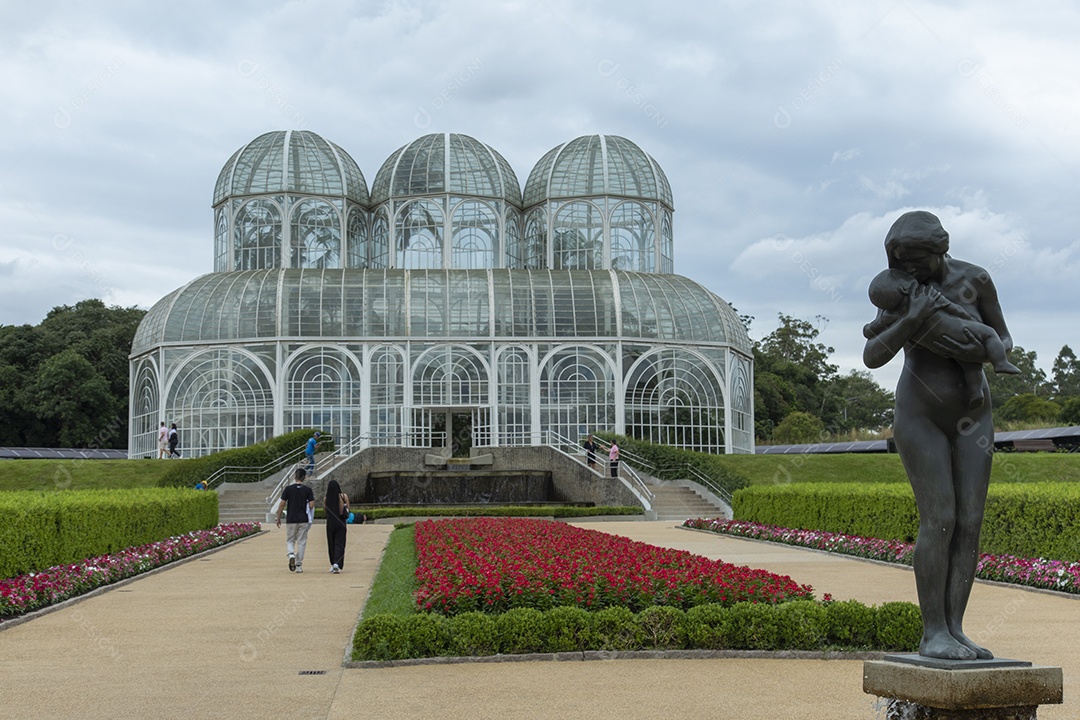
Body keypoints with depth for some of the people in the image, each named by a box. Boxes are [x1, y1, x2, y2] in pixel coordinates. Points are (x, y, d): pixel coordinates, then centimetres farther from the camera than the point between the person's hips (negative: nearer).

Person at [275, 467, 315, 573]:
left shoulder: (288, 489, -3)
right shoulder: (308, 490, -3)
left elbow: (282, 504, -4)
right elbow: (311, 505, -8)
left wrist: (278, 518, 5)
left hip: (291, 520, 0)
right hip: (303, 520, 0)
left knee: (290, 540, 14)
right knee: (301, 542, 7)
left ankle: (291, 554, -16)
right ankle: (299, 565, 7)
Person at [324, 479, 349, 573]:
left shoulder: (326, 499, -5)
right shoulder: (343, 496, -5)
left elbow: (325, 510, 6)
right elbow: (347, 509, 1)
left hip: (330, 523, 1)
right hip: (341, 523, -1)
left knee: (331, 544, 15)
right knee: (339, 544, 0)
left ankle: (333, 564, 24)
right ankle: (337, 564, -18)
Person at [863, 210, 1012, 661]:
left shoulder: (975, 279, -4)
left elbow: (1005, 342, 3)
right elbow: (872, 358, -15)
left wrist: (978, 350, -21)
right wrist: (911, 320, -31)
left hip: (971, 416, 3)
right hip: (919, 416, -3)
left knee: (970, 523, -5)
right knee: (939, 521, -13)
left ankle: (953, 631, 1)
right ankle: (933, 633, -7)